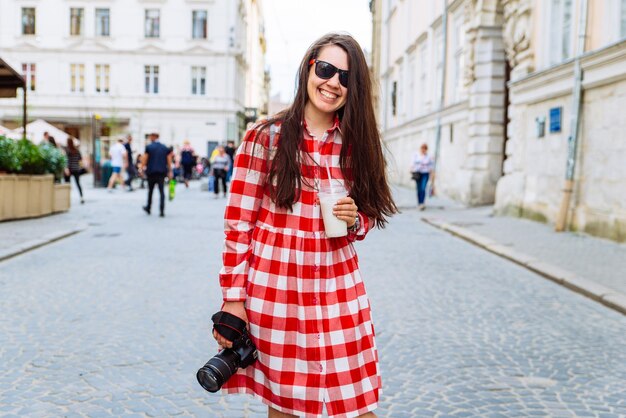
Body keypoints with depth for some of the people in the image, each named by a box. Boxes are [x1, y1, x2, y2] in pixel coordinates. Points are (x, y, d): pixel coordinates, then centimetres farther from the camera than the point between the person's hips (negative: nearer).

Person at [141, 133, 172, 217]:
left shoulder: (149, 147, -3)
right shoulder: (165, 148, 6)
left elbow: (144, 159, -4)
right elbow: (169, 161, 6)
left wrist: (142, 168, 4)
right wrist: (170, 171, 10)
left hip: (151, 171, -2)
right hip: (162, 172, 2)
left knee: (150, 190, 14)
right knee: (161, 191, 0)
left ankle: (148, 208, 27)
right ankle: (162, 211, -10)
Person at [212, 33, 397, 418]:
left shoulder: (355, 143, 6)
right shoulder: (265, 137, -5)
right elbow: (238, 223, -5)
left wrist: (354, 220, -9)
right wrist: (232, 298, -7)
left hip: (339, 290, 3)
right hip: (274, 289, -2)